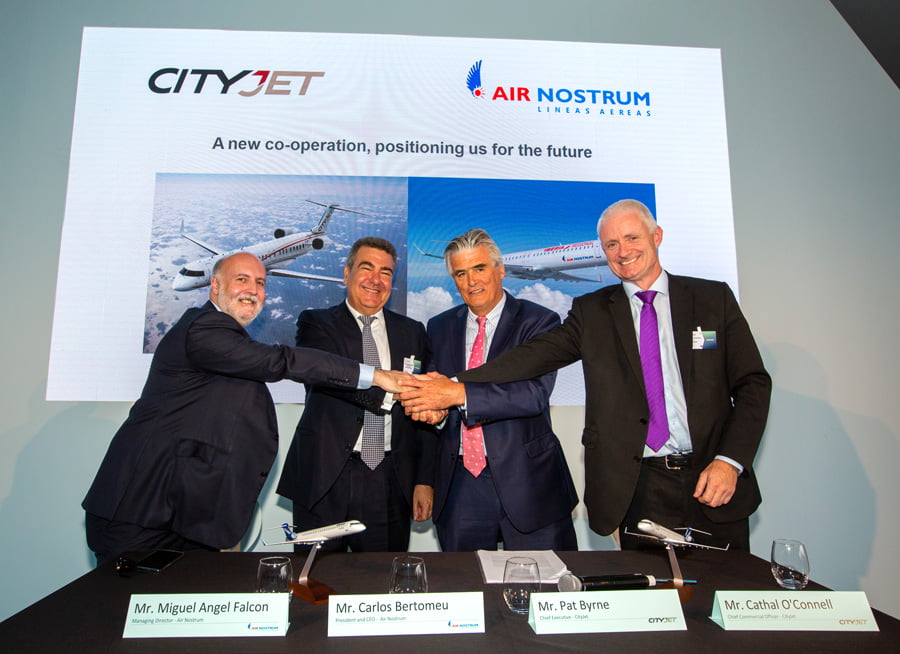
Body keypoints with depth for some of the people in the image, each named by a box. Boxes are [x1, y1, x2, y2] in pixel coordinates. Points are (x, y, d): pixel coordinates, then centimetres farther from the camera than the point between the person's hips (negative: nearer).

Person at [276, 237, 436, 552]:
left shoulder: (412, 332, 10)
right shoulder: (316, 323, 3)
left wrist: (425, 479, 3)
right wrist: (391, 388, -33)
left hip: (390, 484, 2)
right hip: (324, 479, -2)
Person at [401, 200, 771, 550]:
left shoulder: (713, 298, 4)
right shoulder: (592, 312, 4)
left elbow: (753, 384, 3)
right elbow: (533, 356, -9)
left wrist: (730, 460, -10)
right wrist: (454, 386, -22)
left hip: (713, 479, 1)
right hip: (641, 489, 0)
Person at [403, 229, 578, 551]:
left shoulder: (539, 321, -6)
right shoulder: (440, 327, 8)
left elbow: (536, 392, -20)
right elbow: (430, 391, 9)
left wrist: (460, 393, -29)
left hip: (526, 480, -3)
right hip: (459, 484, 3)